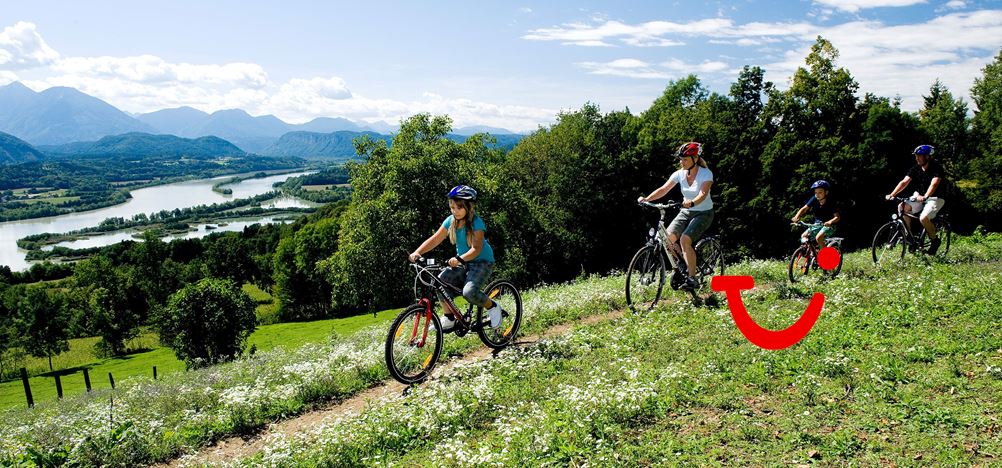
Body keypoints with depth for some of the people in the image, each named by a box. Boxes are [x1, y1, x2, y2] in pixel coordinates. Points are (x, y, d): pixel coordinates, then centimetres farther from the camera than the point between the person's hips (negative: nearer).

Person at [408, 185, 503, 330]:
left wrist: (459, 259, -46)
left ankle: (492, 307, 1)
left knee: (469, 292, -30)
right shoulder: (450, 221, -2)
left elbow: (476, 248, -29)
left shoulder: (476, 223, -19)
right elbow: (434, 240, -6)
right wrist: (417, 252, -21)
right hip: (462, 263, 6)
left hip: (482, 261, -6)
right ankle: (449, 318, -4)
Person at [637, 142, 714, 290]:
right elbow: (663, 189, -12)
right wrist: (646, 198, -28)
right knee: (668, 236, -18)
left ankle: (692, 278, -17)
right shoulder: (679, 174, -3)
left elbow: (703, 194, -31)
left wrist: (692, 203, -52)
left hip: (703, 213, -5)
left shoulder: (706, 174, -15)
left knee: (685, 239, -28)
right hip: (686, 212, 5)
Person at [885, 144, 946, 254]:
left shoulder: (936, 168, -17)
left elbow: (934, 184, -32)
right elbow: (904, 182, -10)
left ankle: (934, 240, -2)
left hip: (935, 198, -6)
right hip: (919, 196, 6)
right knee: (902, 207, -21)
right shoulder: (915, 169, -1)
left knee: (923, 218, -29)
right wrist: (892, 194, -25)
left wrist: (925, 197, -50)